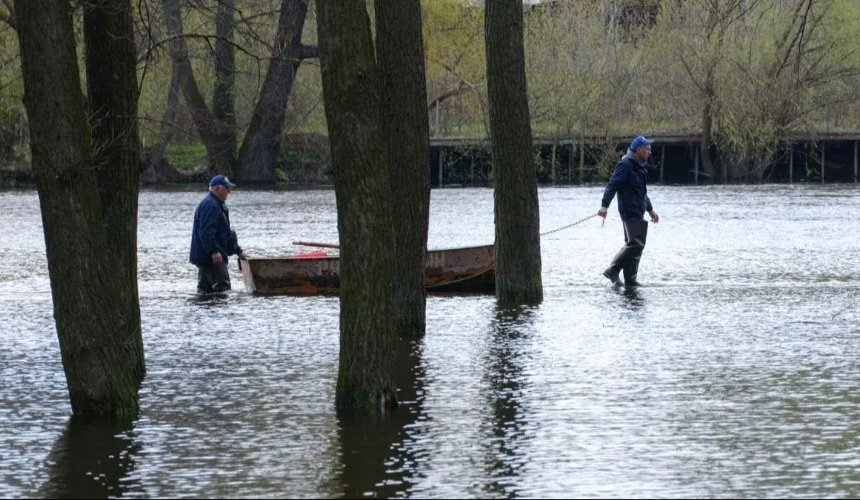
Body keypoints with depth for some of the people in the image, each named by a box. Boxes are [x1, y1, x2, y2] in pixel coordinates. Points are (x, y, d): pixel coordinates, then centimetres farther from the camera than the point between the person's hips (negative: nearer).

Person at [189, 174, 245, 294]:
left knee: (204, 289, 9)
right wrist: (214, 251, -28)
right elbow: (206, 232, -24)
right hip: (210, 257, -11)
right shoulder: (210, 205, -14)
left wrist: (238, 251, 28)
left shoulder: (217, 205, 22)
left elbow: (226, 232, 29)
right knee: (222, 287, -14)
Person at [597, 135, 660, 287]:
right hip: (630, 211, -10)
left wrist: (650, 210, 34)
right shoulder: (625, 165, -12)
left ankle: (630, 279, 13)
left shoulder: (639, 166, 19)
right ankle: (612, 271, -13)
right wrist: (604, 205, -30)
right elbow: (612, 185, -20)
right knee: (636, 244, -16)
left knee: (632, 245, 10)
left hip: (637, 212, 10)